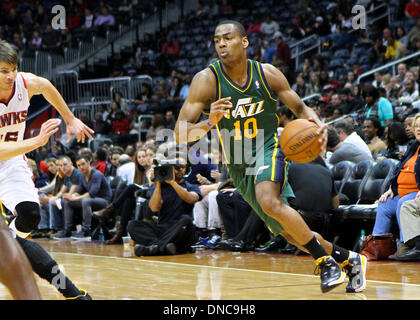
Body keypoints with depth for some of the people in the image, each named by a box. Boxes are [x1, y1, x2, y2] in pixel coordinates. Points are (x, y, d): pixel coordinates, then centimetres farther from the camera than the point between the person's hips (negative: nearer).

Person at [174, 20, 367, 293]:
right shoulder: (206, 80, -13)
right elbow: (180, 134, -17)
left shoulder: (268, 74, -9)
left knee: (270, 201, -34)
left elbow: (300, 108, 5)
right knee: (289, 232, 7)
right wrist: (209, 124, -38)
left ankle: (326, 261, -20)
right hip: (238, 165, 2)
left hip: (269, 150, -2)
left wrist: (318, 124, -18)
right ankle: (349, 259, 26)